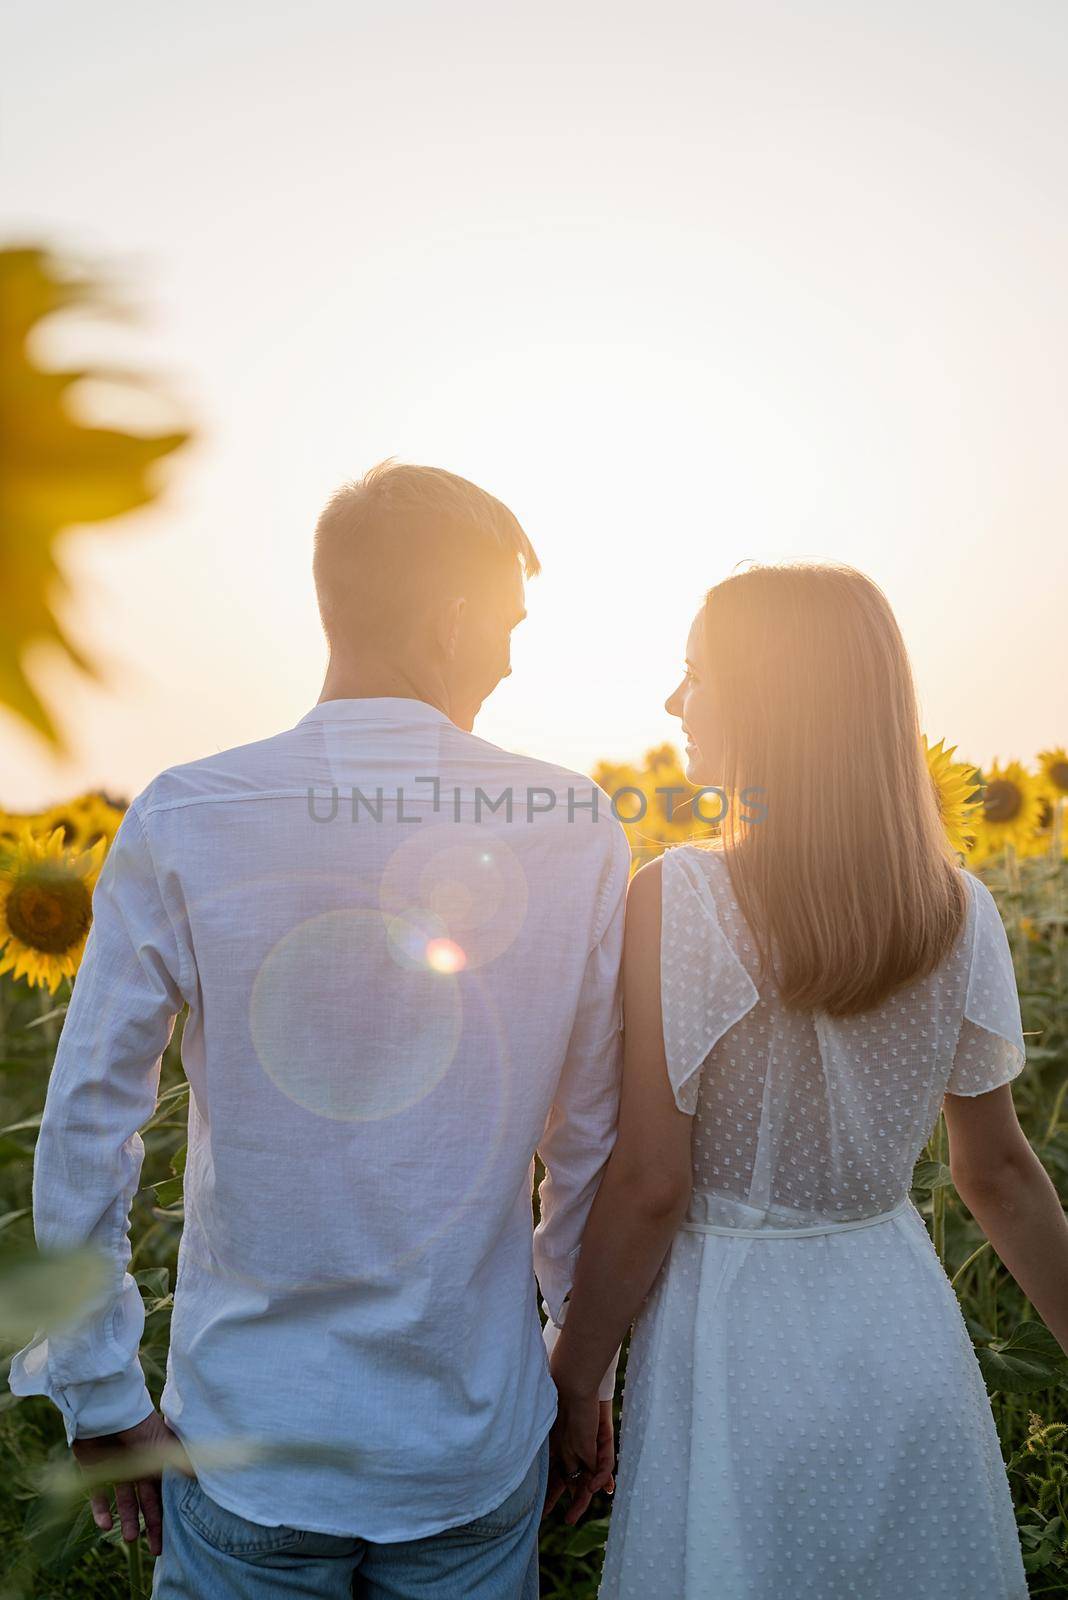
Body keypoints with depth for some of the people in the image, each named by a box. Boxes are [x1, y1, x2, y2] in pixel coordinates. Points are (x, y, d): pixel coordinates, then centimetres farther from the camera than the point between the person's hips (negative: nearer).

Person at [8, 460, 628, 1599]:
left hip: (248, 1449, 0)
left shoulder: (183, 823, -15)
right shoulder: (576, 831, -12)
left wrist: (100, 1405, 4)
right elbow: (593, 1141, -4)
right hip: (476, 1447, 1)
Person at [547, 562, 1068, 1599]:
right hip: (909, 1331, 5)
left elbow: (649, 1185, -18)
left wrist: (571, 1375, -4)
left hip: (735, 1335, -4)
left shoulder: (681, 899, -22)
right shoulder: (960, 910, -6)